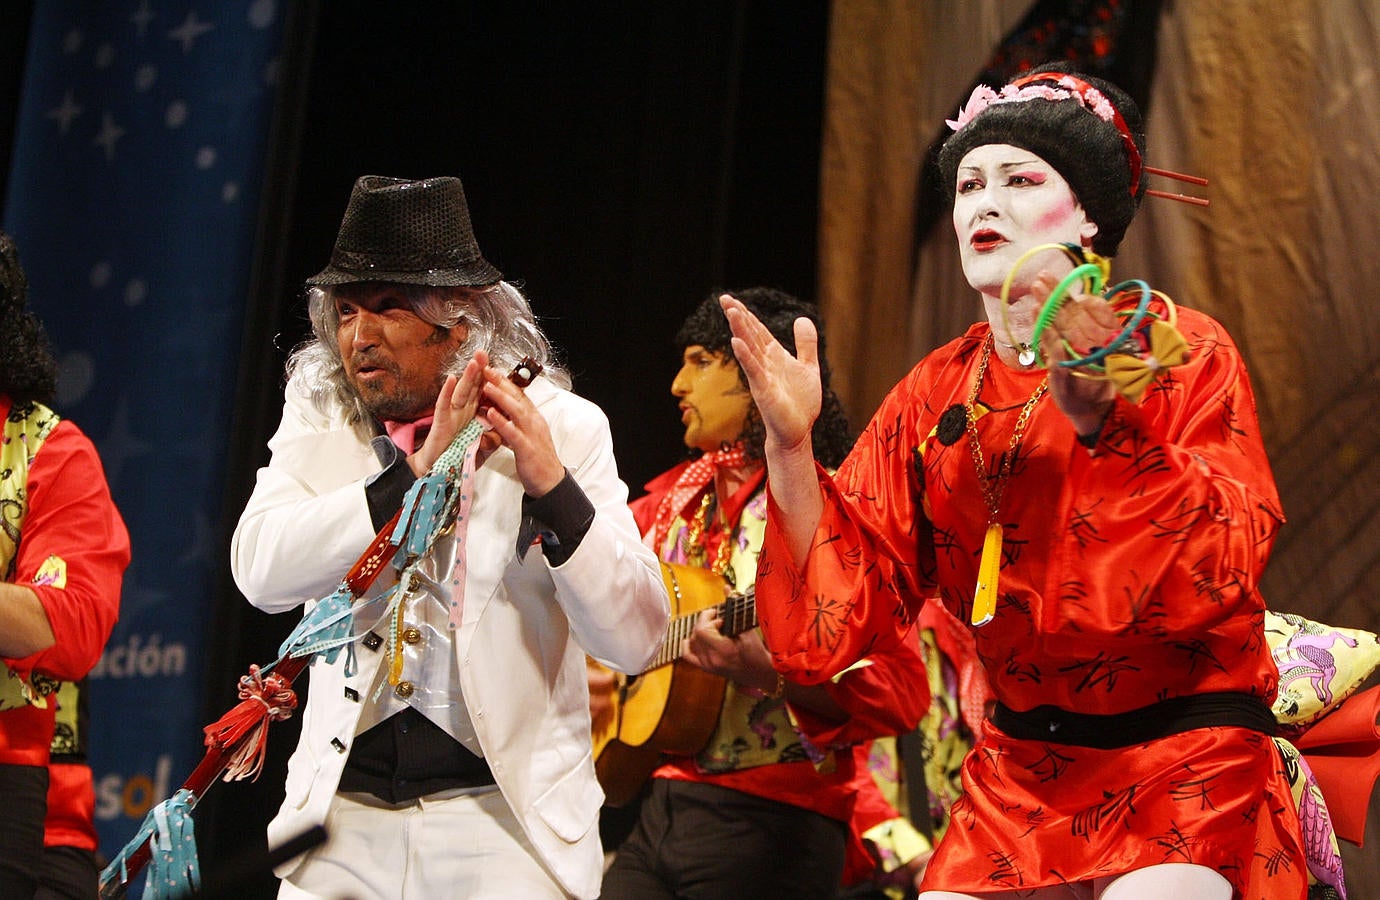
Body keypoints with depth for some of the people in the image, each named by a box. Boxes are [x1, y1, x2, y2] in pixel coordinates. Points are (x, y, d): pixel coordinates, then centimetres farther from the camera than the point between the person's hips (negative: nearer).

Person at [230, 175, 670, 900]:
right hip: (344, 818, 2)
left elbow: (635, 640, -9)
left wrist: (552, 487, -21)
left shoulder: (562, 427, -2)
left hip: (504, 817, -2)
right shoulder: (319, 420, 5)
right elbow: (258, 570, -14)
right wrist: (417, 471, -21)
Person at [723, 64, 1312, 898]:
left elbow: (1225, 569, -19)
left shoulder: (1184, 352, -6)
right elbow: (846, 608, -3)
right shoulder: (936, 394, 4)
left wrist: (1103, 416, -29)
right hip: (1021, 774, 4)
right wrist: (791, 447, -16)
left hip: (1184, 761, -4)